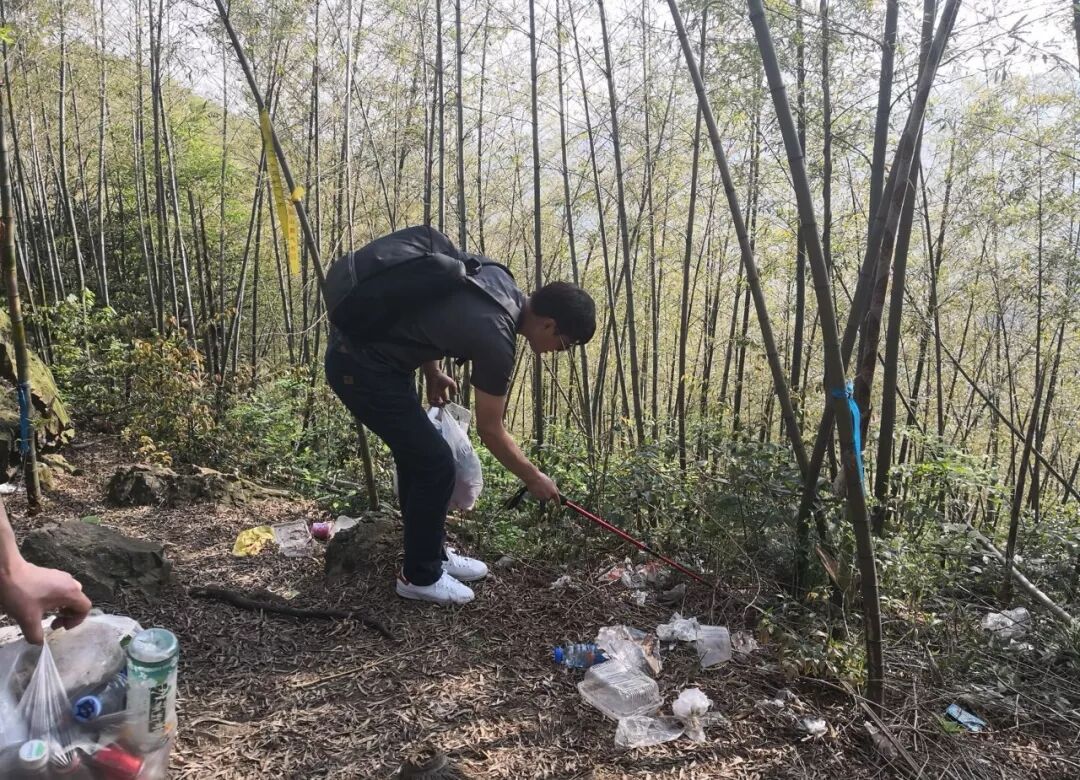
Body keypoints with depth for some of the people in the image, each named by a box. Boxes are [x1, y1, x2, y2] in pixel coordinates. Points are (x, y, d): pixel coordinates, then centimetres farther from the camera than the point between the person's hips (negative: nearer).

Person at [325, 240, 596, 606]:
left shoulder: (497, 279, 2)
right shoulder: (496, 339, -22)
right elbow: (490, 431, -9)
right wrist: (534, 478, 5)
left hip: (360, 346, 10)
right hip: (361, 367, -10)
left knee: (418, 456, 17)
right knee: (435, 465, -3)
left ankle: (432, 555, 32)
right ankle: (419, 575, 14)